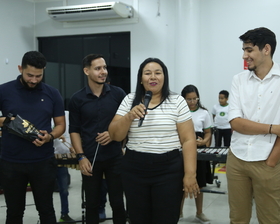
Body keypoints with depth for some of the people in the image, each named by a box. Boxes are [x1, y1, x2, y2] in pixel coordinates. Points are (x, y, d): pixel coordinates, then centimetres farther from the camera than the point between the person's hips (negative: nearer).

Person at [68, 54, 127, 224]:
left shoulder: (118, 94, -1)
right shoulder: (77, 99, 0)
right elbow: (74, 130, 3)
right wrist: (81, 157, -6)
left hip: (115, 157, 0)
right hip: (90, 159, 0)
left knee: (117, 202, 8)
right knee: (92, 204, 10)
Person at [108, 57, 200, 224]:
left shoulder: (177, 102, -1)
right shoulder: (129, 101, 5)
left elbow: (188, 140, -4)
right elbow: (115, 136, 2)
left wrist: (190, 174, -10)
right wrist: (129, 116, -15)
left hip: (169, 170, -2)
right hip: (134, 170, 2)